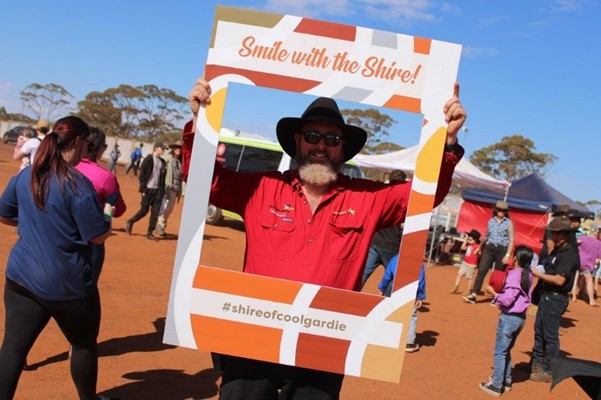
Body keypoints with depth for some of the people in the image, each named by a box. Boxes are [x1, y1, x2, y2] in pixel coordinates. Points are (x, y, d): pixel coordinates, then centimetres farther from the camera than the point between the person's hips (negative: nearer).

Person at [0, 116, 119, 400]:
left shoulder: (24, 176, 3)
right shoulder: (77, 183, -18)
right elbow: (98, 236, -16)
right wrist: (107, 214, 3)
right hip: (67, 284, -5)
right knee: (84, 344, 17)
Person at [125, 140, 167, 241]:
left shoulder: (162, 162, 11)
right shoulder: (148, 159, -7)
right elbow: (142, 175, -8)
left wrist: (162, 191, 9)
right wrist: (143, 189, -12)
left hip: (158, 190, 5)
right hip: (148, 189, -5)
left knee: (155, 212, 1)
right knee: (144, 210, 1)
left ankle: (150, 233, 8)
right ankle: (130, 222, 25)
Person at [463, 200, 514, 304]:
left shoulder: (509, 223, -2)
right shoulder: (491, 221, 8)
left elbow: (511, 240, -6)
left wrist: (507, 255, -15)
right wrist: (480, 247, 29)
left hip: (502, 250, -3)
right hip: (489, 248, 3)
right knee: (481, 271, -9)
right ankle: (474, 295, -12)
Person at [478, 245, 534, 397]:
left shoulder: (514, 275, -18)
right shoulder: (528, 275, 5)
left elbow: (507, 300, -21)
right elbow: (519, 295, 9)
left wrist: (493, 292, -9)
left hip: (509, 317, -8)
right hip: (520, 317, 8)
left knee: (500, 352, 1)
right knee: (506, 351, 21)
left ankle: (496, 386, 6)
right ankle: (506, 381, 29)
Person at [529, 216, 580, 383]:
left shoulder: (569, 254, -18)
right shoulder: (557, 250, 12)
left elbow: (559, 280, -24)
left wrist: (538, 274, -17)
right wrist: (539, 270, 3)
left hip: (556, 299, -10)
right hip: (547, 295, 10)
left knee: (550, 335, -1)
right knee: (539, 331, 19)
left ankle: (548, 371, 9)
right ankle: (537, 362, 32)